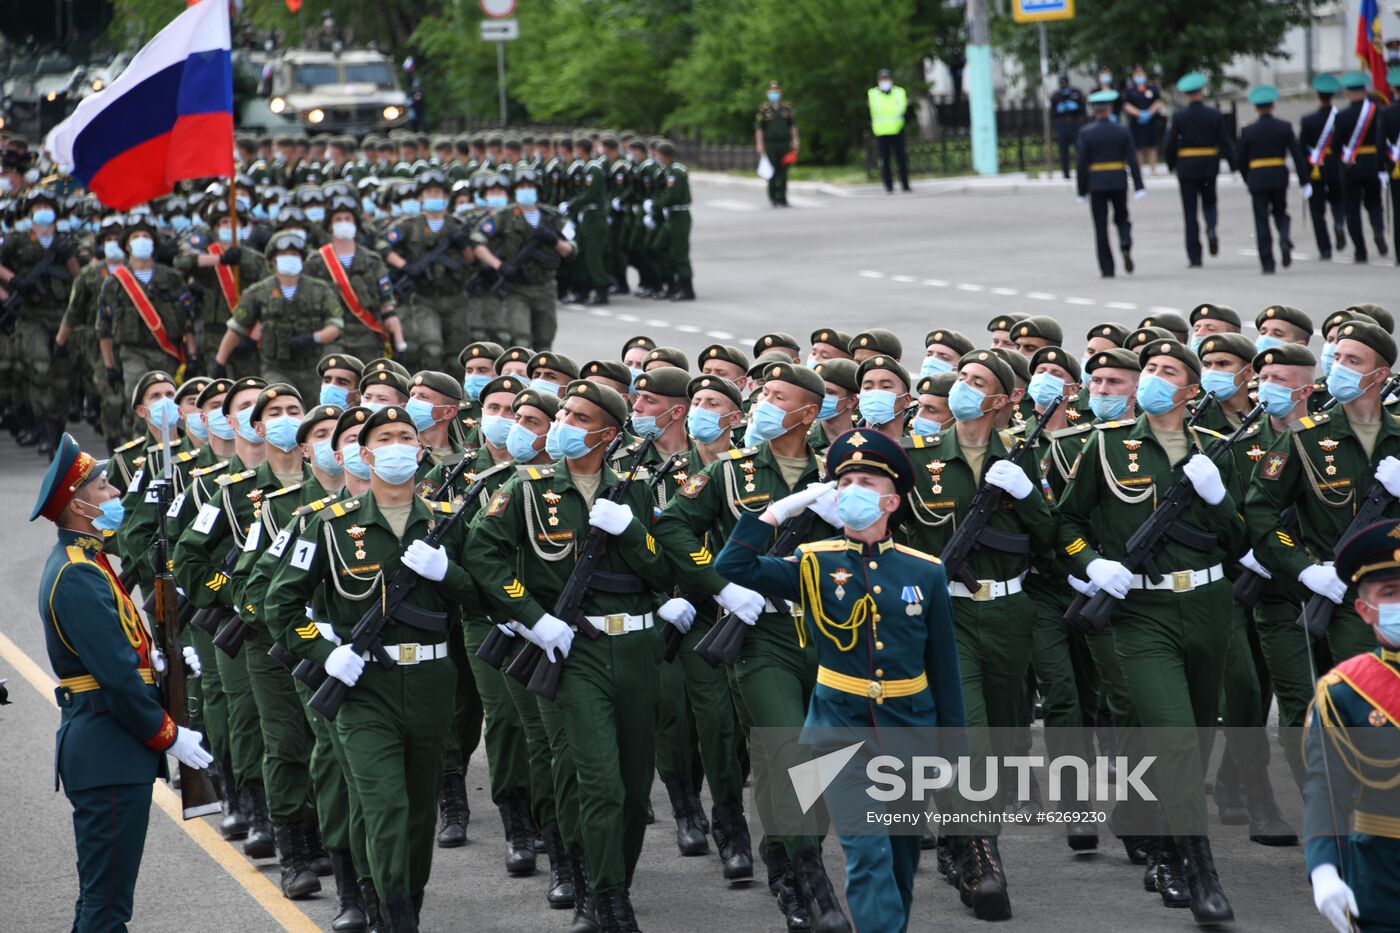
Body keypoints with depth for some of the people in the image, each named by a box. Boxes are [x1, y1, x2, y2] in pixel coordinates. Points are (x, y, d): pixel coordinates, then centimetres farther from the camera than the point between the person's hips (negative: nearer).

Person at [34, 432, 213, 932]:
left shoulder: (79, 561, 14)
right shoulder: (78, 575, -19)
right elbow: (116, 675, -22)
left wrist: (157, 659, 5)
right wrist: (169, 736, -14)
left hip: (101, 749, 11)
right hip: (108, 754, -11)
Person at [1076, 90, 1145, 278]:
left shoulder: (1086, 134, -7)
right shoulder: (1122, 132, -1)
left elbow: (1082, 164, -7)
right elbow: (1132, 160, -5)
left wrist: (1082, 191, -1)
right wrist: (1139, 186, -5)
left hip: (1096, 185, -2)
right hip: (1119, 183, 2)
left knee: (1101, 227, 5)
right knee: (1121, 218, 20)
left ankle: (1107, 269, 3)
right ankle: (1126, 245, -11)